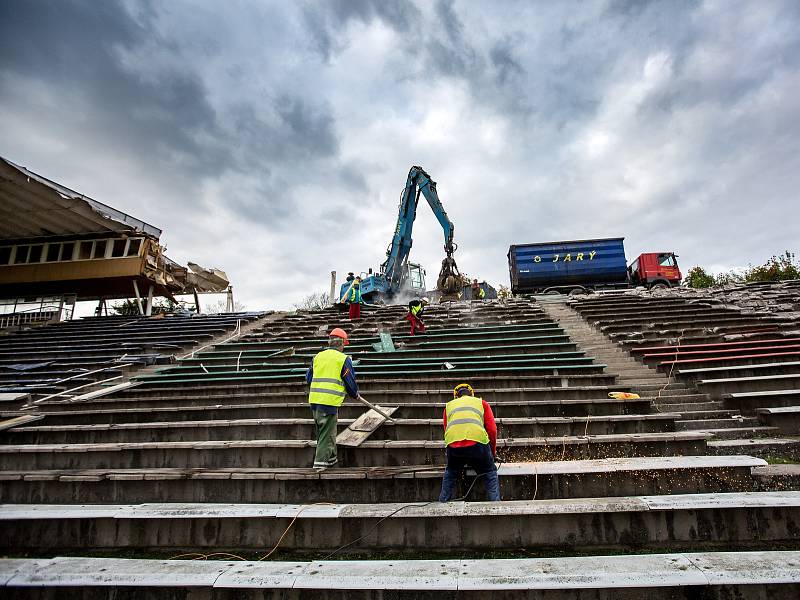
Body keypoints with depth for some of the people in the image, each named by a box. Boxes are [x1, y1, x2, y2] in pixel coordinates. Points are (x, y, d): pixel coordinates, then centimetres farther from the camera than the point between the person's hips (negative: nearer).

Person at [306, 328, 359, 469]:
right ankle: (320, 462, 2)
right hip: (330, 400, -6)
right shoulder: (343, 359, -4)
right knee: (327, 432, 2)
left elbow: (308, 378, 19)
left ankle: (330, 458, 31)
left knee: (322, 430, 19)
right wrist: (355, 394, 19)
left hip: (314, 399, 6)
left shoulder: (317, 357, 12)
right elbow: (350, 381, 0)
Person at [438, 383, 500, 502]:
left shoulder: (449, 405, 30)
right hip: (477, 442, -2)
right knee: (490, 474, 21)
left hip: (453, 445, 2)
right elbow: (492, 430, 16)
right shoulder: (481, 403, 25)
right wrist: (493, 451, 29)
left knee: (450, 474, 28)